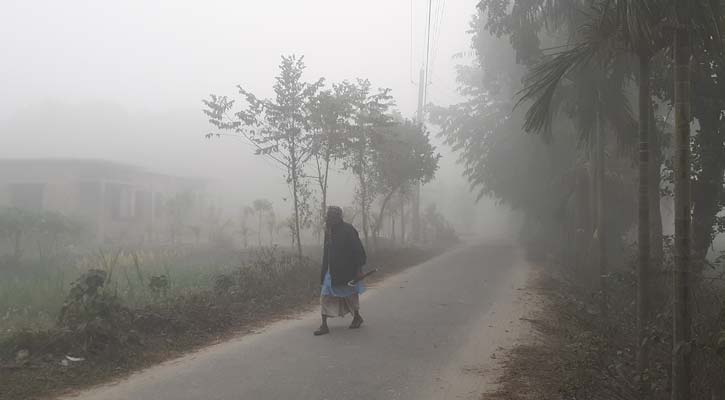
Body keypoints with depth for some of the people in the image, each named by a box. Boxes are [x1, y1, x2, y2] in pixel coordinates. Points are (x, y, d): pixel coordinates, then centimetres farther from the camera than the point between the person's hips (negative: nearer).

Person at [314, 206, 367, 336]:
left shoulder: (348, 230, -16)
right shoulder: (329, 231, 4)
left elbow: (357, 250, -16)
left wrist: (358, 269, -18)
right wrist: (324, 270, 15)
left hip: (346, 270, -6)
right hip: (332, 270, 6)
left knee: (350, 294, 12)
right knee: (325, 296, -1)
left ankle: (357, 317, 36)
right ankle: (324, 325, 5)